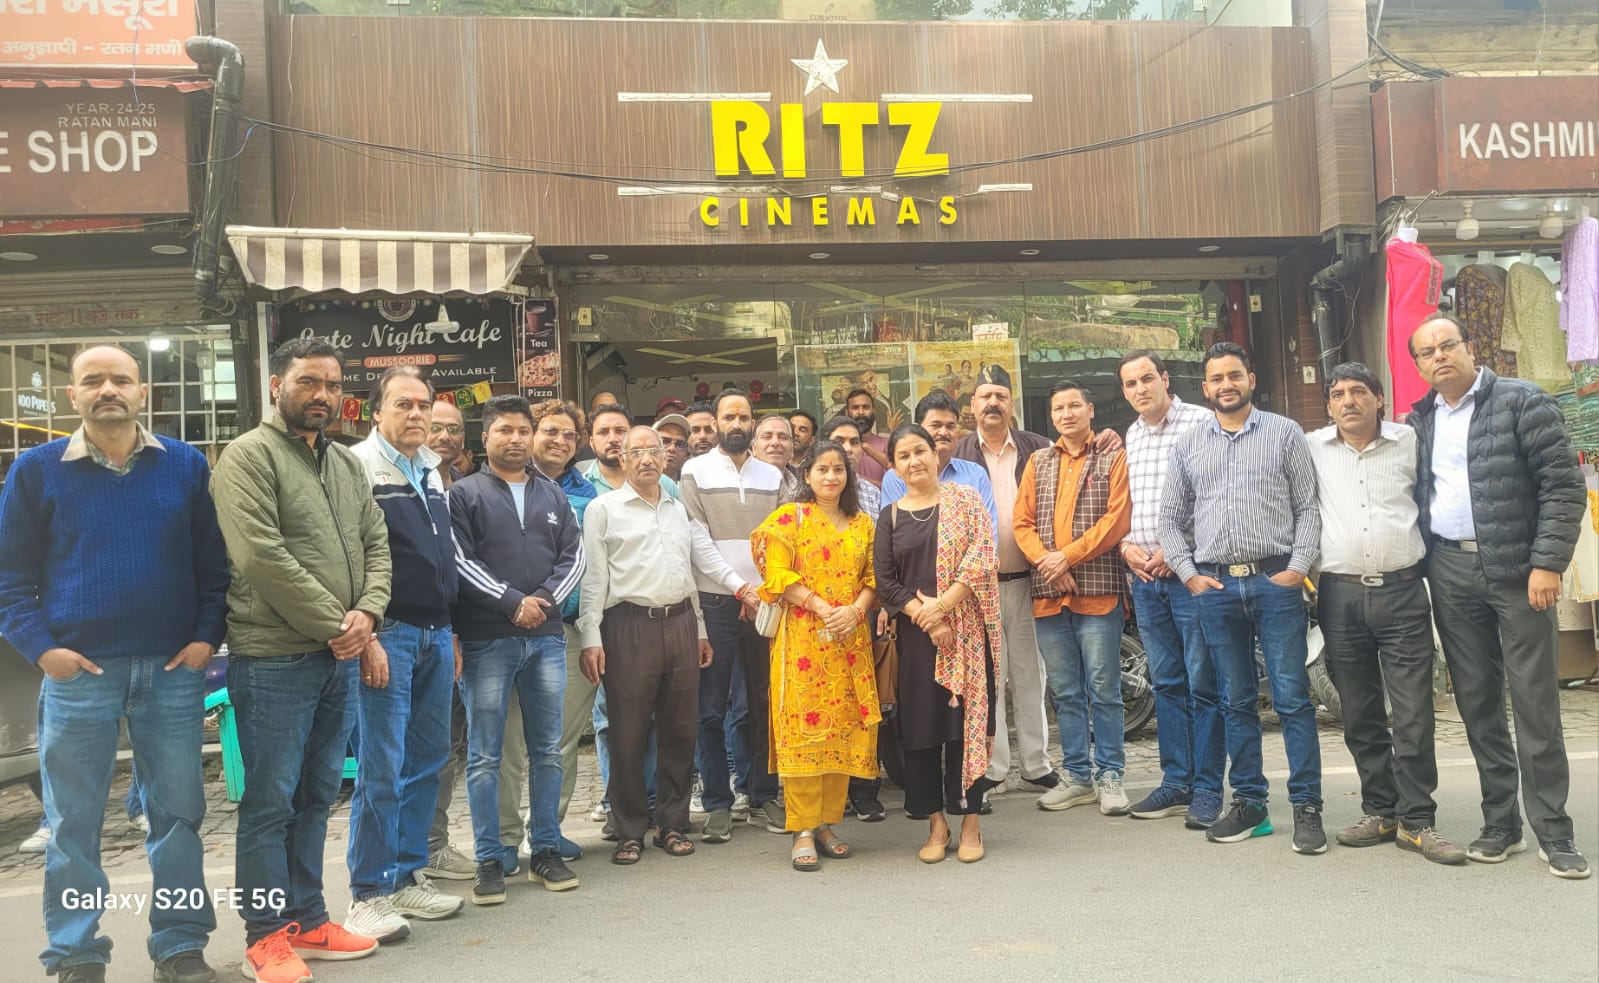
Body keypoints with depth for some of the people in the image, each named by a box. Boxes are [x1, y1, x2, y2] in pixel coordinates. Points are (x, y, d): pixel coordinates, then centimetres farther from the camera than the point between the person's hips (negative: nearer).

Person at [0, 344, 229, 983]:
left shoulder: (186, 465, 6)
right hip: (77, 673, -1)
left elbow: (213, 562, 8)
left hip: (173, 670, 1)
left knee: (178, 812, 7)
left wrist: (207, 636, -3)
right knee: (73, 821, 6)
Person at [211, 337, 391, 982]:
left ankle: (306, 921, 26)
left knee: (316, 796, 15)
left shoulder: (347, 464, 15)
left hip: (339, 659, 7)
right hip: (274, 658, -7)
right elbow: (261, 555, -17)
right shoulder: (249, 456, -8)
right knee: (270, 801, 1)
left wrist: (367, 614, -6)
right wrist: (333, 626, -14)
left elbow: (376, 545, 12)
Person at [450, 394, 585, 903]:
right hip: (487, 639, -4)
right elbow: (460, 561, -7)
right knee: (485, 756, 0)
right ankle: (490, 860, 8)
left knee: (547, 750, 9)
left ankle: (546, 851, 19)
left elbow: (573, 555, 8)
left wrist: (544, 598, -8)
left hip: (546, 637, 4)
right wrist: (513, 603, -13)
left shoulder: (553, 495, 15)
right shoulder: (465, 494, 3)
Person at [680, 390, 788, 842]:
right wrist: (740, 586, -12)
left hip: (767, 602, 3)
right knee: (711, 709, 0)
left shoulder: (772, 476, 13)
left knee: (765, 704, 8)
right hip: (715, 602, -3)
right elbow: (698, 539, -6)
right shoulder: (695, 472, 2)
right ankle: (717, 804, 9)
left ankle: (763, 797, 18)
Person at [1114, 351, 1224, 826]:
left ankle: (1207, 789, 7)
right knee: (1166, 683, 12)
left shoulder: (1200, 423, -6)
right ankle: (1177, 782, 21)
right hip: (1145, 575, 7)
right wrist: (1127, 545, 2)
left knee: (1203, 684, -2)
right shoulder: (1131, 436, 16)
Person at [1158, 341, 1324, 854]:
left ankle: (1306, 807, 6)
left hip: (1276, 581, -3)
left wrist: (1298, 568, -7)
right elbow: (1170, 518, 15)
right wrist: (1189, 574, 5)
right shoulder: (1189, 445, 13)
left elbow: (1308, 507, 3)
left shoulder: (1285, 433, 6)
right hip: (1214, 586, 3)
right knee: (1236, 701, 10)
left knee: (1292, 697, -2)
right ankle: (1248, 803, 19)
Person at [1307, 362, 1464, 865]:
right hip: (1341, 596, 1)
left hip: (1402, 592, -1)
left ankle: (1416, 821, 6)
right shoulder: (1313, 449, 7)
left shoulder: (1409, 441, 4)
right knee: (1360, 716, 8)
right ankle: (1380, 812, 20)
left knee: (1413, 715, -2)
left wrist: (1427, 561, 7)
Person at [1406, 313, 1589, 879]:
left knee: (1535, 703, -2)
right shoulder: (1419, 423, 12)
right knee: (1476, 703, 9)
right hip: (1449, 573, 5)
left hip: (1516, 570, -4)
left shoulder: (1522, 402, -2)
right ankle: (1500, 823, 19)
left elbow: (1564, 486, -7)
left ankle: (1553, 831, 7)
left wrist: (1548, 563, -14)